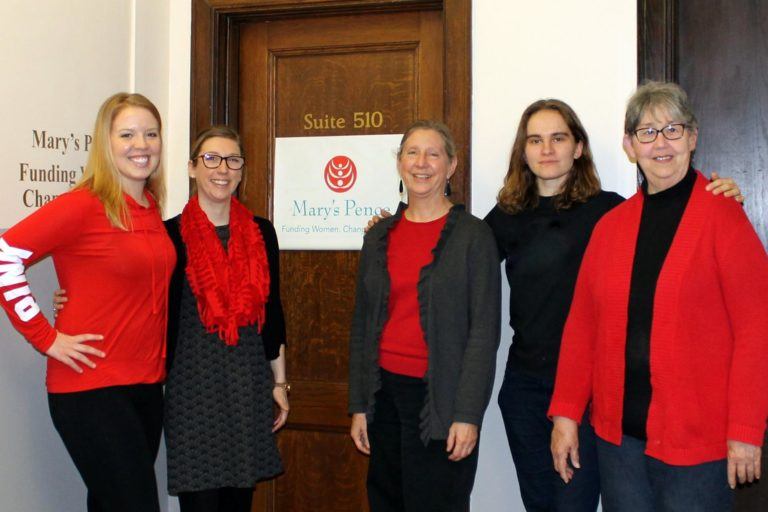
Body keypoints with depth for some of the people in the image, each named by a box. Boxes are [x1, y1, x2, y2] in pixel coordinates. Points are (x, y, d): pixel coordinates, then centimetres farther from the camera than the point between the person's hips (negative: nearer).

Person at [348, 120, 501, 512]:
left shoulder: (473, 235, -4)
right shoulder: (380, 236, 9)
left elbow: (484, 330, -8)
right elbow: (362, 324, 12)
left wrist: (468, 414, -13)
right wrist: (358, 405, 9)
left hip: (439, 398, -4)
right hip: (384, 393, 5)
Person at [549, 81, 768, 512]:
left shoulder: (723, 217, -6)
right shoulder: (611, 225, 7)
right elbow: (582, 323, 8)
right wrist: (566, 413, 4)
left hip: (696, 441, -4)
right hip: (618, 432, 4)